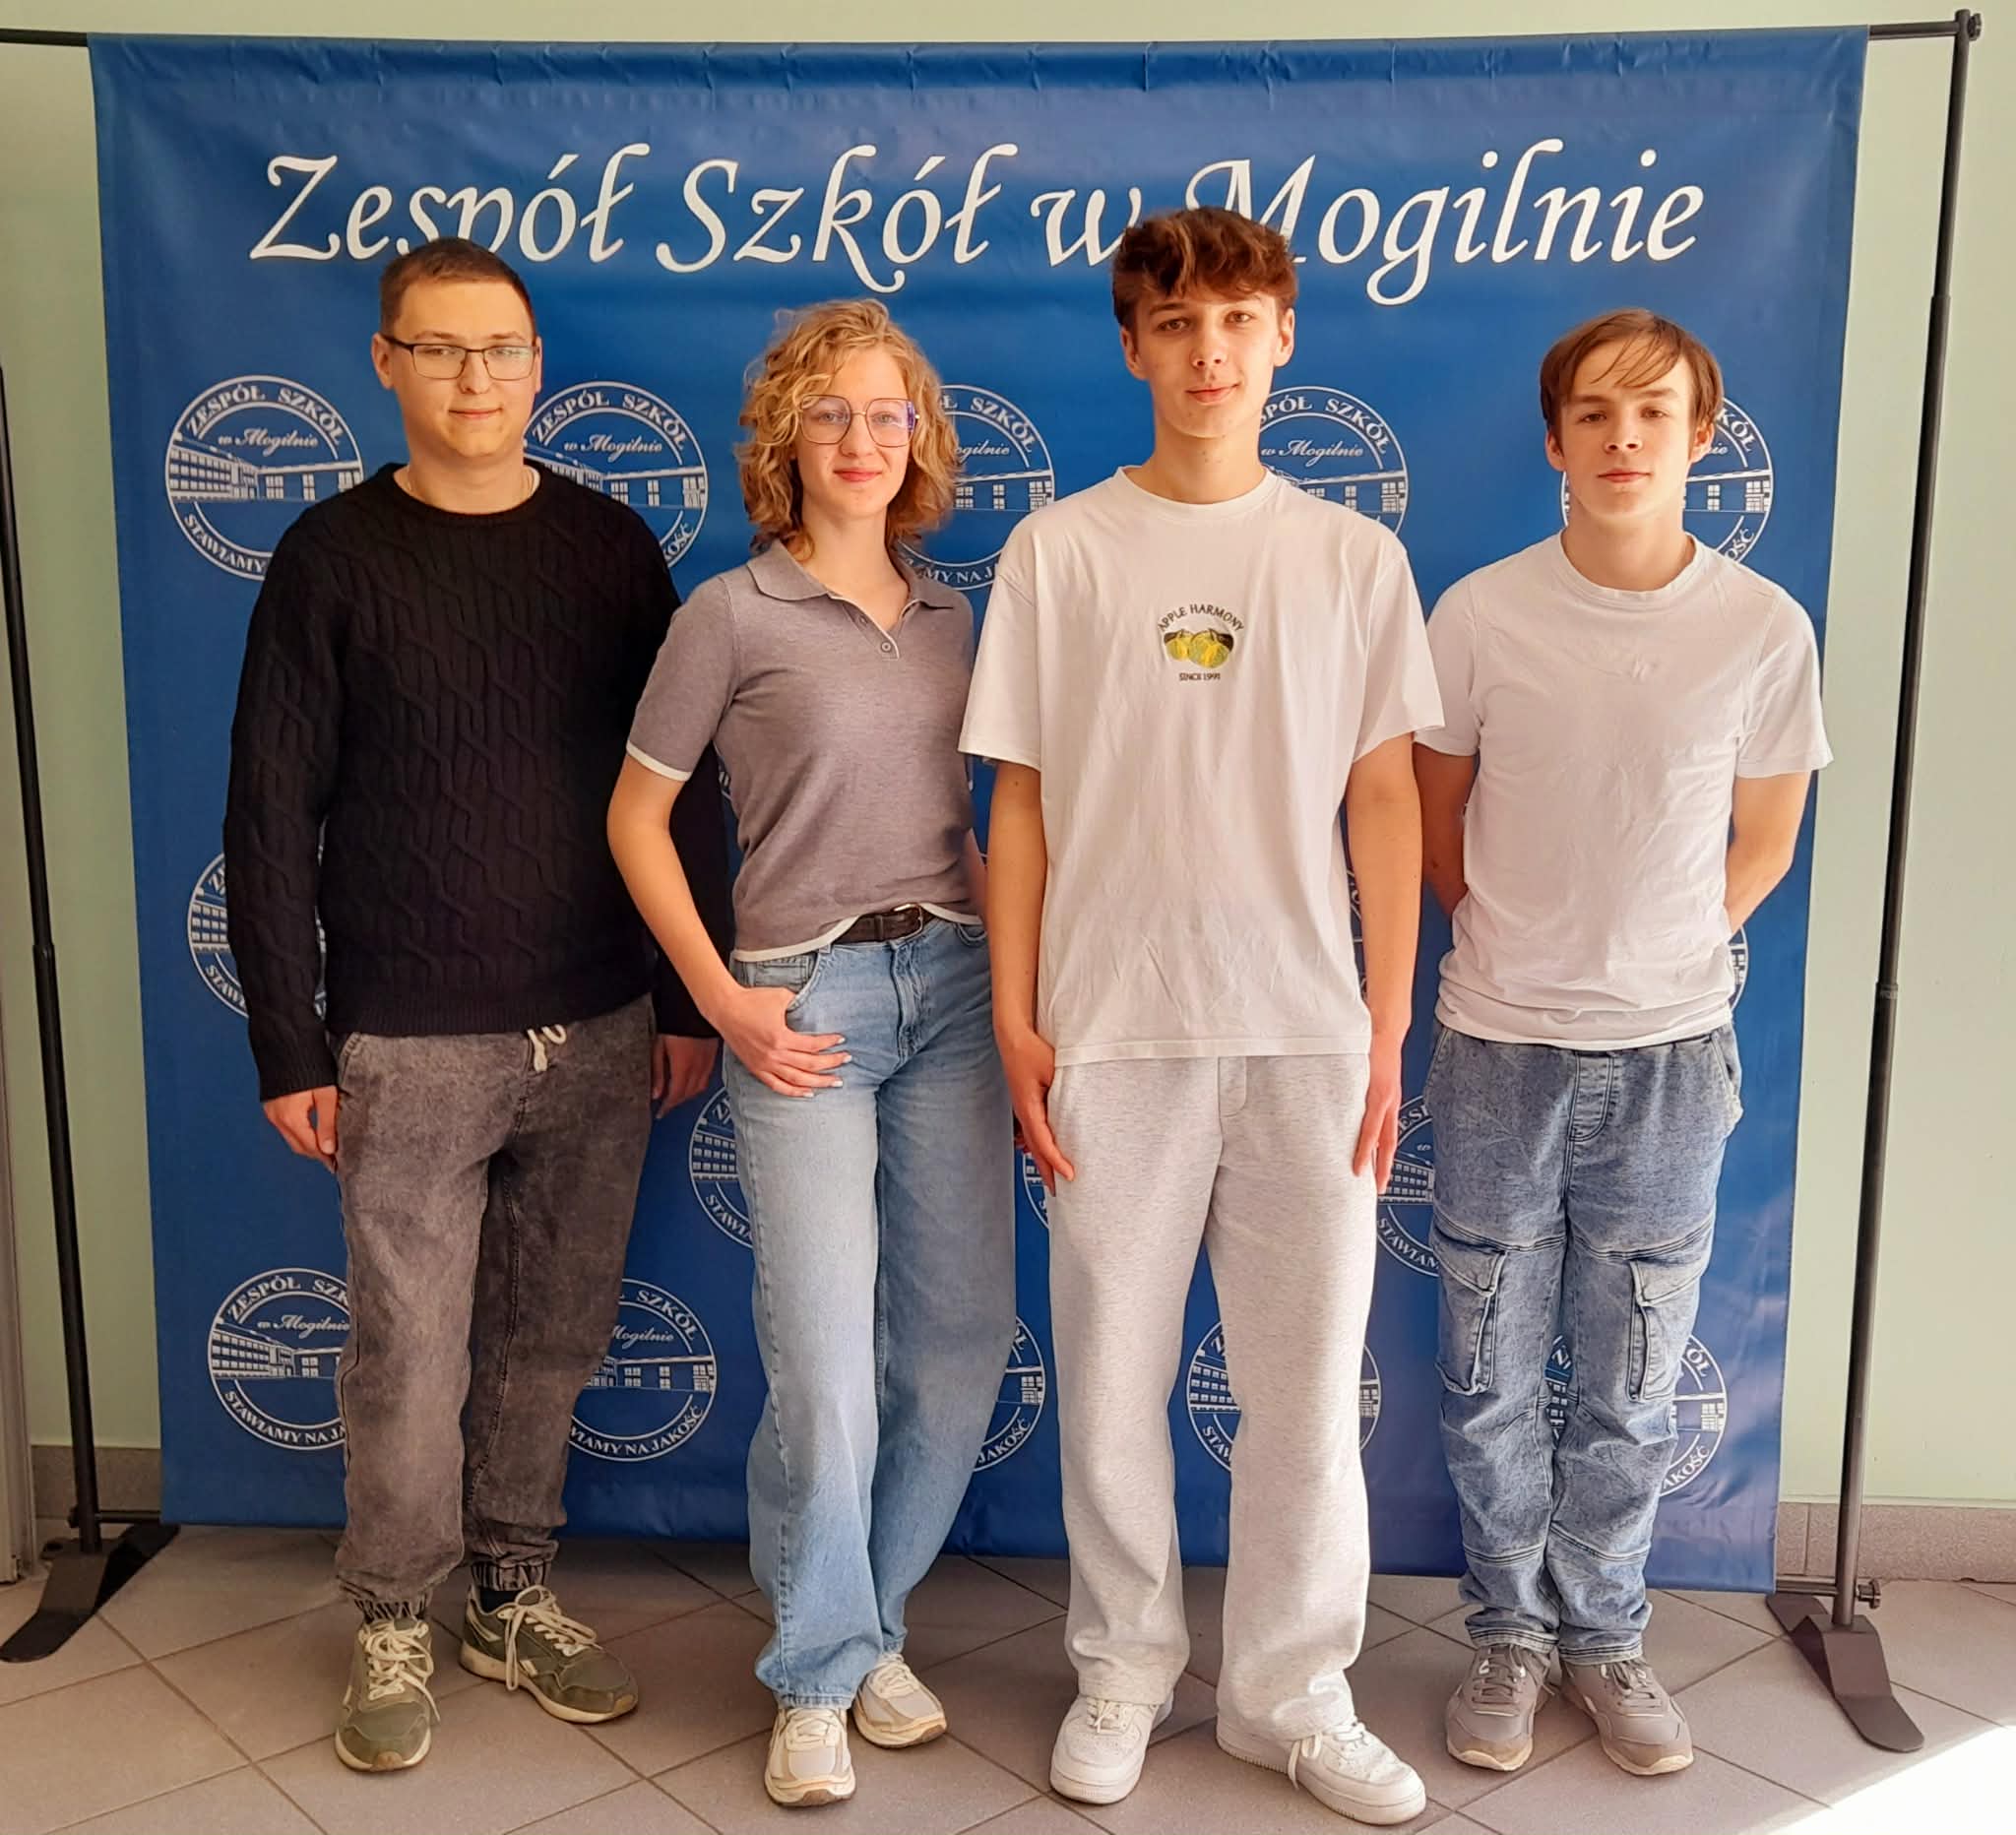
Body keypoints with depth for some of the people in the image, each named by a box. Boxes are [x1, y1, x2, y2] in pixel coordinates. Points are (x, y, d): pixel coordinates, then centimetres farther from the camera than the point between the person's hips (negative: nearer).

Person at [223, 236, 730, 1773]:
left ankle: (519, 1599, 31)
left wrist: (690, 1000, 5)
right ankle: (395, 1627, 25)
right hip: (410, 1048, -2)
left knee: (550, 1341, 12)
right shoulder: (336, 559, -1)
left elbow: (680, 787, 7)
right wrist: (291, 1047, -5)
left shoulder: (611, 545, 5)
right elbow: (272, 818, -2)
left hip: (601, 1037, 2)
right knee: (410, 1359, 4)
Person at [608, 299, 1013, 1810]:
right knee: (826, 1367, -4)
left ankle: (872, 1628, 29)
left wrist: (1011, 970, 9)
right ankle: (816, 1678, 19)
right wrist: (725, 1002, -7)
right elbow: (638, 816, 0)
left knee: (963, 1335, 7)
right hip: (808, 1002, -5)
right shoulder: (734, 615, -3)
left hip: (953, 985, 5)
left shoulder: (949, 618, 11)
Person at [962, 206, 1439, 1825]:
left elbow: (1387, 805, 5)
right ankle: (1125, 1668, 28)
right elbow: (1022, 802, 3)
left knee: (1309, 1378, 7)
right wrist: (1015, 1018, -1)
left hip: (1305, 1028, 1)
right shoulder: (1058, 551, 2)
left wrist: (1386, 1034, 1)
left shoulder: (1353, 556, 5)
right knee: (1113, 1374, 8)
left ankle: (1294, 1693, 25)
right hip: (1112, 1029, -1)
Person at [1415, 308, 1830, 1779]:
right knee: (1493, 1380, 10)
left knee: (1632, 1390, 12)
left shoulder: (1764, 629, -4)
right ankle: (1511, 1632, 30)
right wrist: (1529, 952, 7)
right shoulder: (1480, 615, -6)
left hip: (1669, 1056, 0)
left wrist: (1659, 957, 5)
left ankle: (1604, 1633, 32)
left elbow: (1761, 843, 8)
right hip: (1502, 1051, 0)